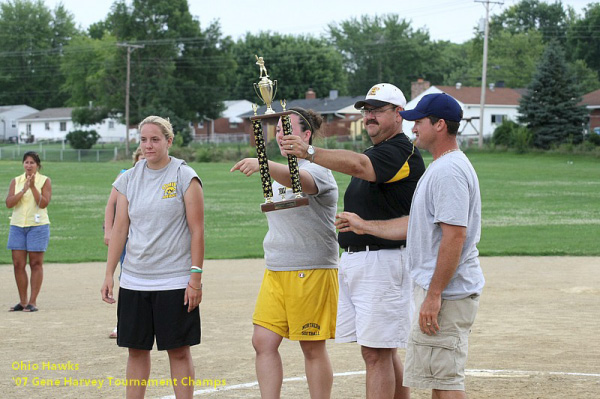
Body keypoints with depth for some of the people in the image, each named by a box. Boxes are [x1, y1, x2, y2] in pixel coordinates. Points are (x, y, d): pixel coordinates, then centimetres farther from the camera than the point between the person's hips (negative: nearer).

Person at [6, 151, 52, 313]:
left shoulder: (45, 181, 1)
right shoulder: (16, 181, 10)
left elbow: (44, 203, -10)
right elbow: (8, 203, -2)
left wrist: (33, 187, -18)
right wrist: (23, 190, -13)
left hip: (37, 225, -3)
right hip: (17, 225, 3)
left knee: (36, 263, -2)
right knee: (18, 264, 1)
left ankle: (33, 301, 2)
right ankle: (22, 301, 10)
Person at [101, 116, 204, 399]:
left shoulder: (184, 177, -4)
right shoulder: (129, 179, 7)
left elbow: (197, 231, -6)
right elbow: (120, 228, 9)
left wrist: (195, 278, -11)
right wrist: (109, 275, 4)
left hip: (175, 281, -4)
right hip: (134, 280, 4)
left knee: (179, 351, 0)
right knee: (136, 349, 8)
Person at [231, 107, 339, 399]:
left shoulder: (317, 171, -10)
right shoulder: (279, 174, 17)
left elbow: (297, 179, -35)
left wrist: (264, 165, -52)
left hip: (311, 272, -8)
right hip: (275, 272, 8)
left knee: (313, 348, -1)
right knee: (263, 342, 0)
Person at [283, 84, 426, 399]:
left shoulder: (401, 152, -12)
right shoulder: (374, 154, 21)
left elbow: (357, 165, -30)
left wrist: (310, 153, -41)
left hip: (383, 263, -10)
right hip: (351, 262, 10)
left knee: (376, 352, -11)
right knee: (383, 352, 13)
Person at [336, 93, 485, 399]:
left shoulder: (449, 170, -18)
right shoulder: (439, 167, 18)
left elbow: (454, 236, -24)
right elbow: (416, 226, 25)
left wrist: (434, 295, -25)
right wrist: (365, 226, 30)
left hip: (448, 293, -11)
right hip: (436, 289, 11)